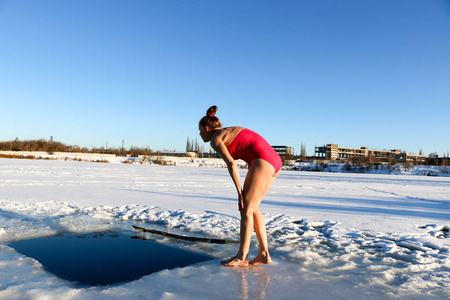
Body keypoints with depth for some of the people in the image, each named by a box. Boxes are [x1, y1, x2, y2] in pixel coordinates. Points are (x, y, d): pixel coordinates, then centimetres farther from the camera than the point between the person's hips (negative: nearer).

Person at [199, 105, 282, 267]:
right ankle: (264, 253, 14)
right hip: (274, 160, 9)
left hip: (263, 161, -9)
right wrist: (248, 188, 16)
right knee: (252, 208, 13)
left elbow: (232, 165, -12)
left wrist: (240, 192, -9)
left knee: (246, 209, -1)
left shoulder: (215, 139, 1)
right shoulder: (231, 133, 27)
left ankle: (242, 257, 6)